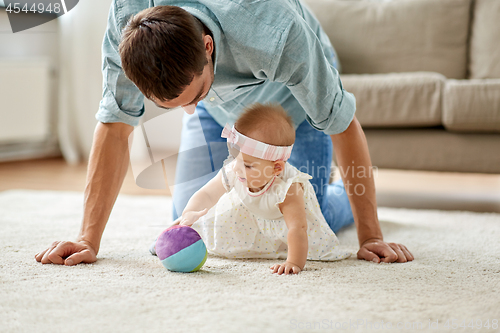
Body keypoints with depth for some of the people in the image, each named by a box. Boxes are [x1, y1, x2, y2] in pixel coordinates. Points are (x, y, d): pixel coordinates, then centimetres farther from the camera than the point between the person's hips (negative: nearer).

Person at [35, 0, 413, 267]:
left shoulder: (275, 32, -46)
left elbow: (344, 124, -31)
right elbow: (115, 126, -26)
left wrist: (371, 236, -27)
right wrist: (89, 240, -30)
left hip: (292, 101, -3)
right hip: (218, 109, 3)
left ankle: (340, 198, 27)